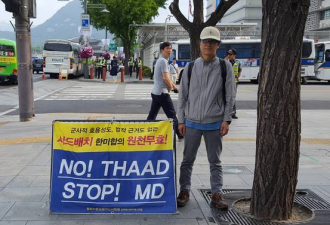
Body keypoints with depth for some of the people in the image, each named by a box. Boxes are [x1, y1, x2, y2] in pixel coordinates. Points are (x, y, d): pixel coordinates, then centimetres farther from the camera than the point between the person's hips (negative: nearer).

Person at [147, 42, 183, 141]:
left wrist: (174, 86, 23)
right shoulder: (163, 61, -14)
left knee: (152, 115, 11)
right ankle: (180, 135, 8)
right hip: (162, 93, -10)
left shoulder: (160, 60, 18)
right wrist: (170, 87, -5)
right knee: (172, 115, 0)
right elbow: (165, 78, -22)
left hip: (155, 92, 10)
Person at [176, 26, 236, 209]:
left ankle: (217, 194, 19)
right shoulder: (190, 67, 3)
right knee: (188, 159, 9)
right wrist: (181, 120, 2)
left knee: (215, 161, 9)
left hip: (215, 123, -1)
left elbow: (230, 96, 0)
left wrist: (226, 120, -7)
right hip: (192, 122, 1)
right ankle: (184, 191, 22)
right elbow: (183, 95, 5)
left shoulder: (225, 67, 0)